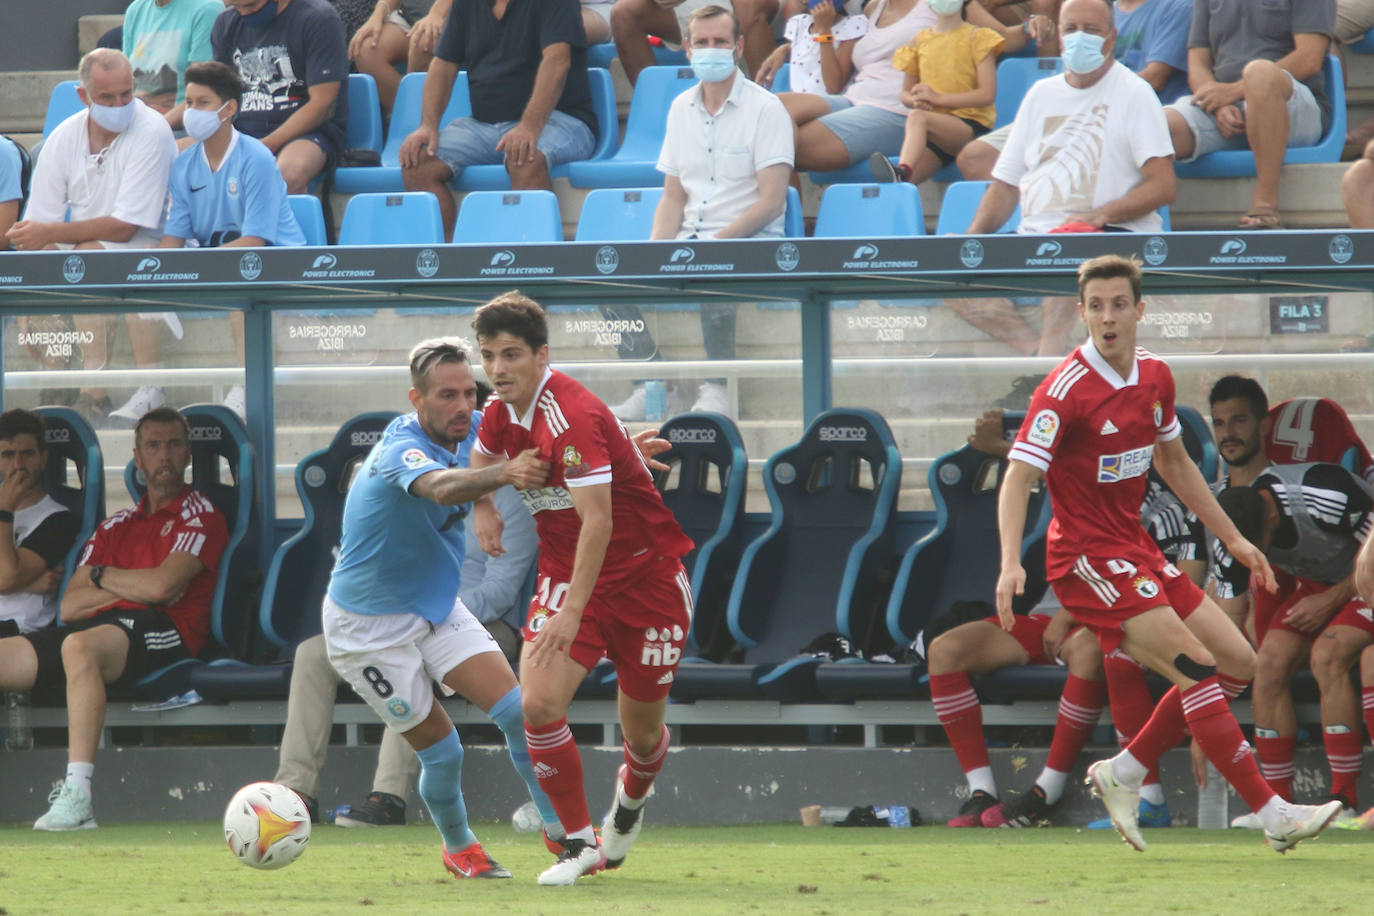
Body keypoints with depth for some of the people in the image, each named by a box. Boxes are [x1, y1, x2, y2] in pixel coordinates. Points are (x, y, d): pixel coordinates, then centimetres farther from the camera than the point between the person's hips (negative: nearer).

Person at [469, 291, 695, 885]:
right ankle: (580, 842, -1)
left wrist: (572, 613, -35)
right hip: (566, 573, 6)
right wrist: (483, 508, 6)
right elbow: (483, 458, 25)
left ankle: (631, 798, 43)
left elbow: (597, 520, -31)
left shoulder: (572, 417, -26)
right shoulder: (504, 411, -1)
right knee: (539, 705, -16)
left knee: (643, 731, 7)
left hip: (645, 574, -6)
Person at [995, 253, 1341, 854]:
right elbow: (1018, 479, -22)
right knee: (1197, 667, -18)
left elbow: (1174, 462, 22)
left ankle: (1122, 774, 14)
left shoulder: (1154, 377, 6)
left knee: (1235, 662, 8)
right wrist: (1011, 563, -36)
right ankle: (1273, 815, -17)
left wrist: (1231, 538, 23)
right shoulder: (1065, 390, -17)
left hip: (1134, 549, 9)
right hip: (1088, 556, -9)